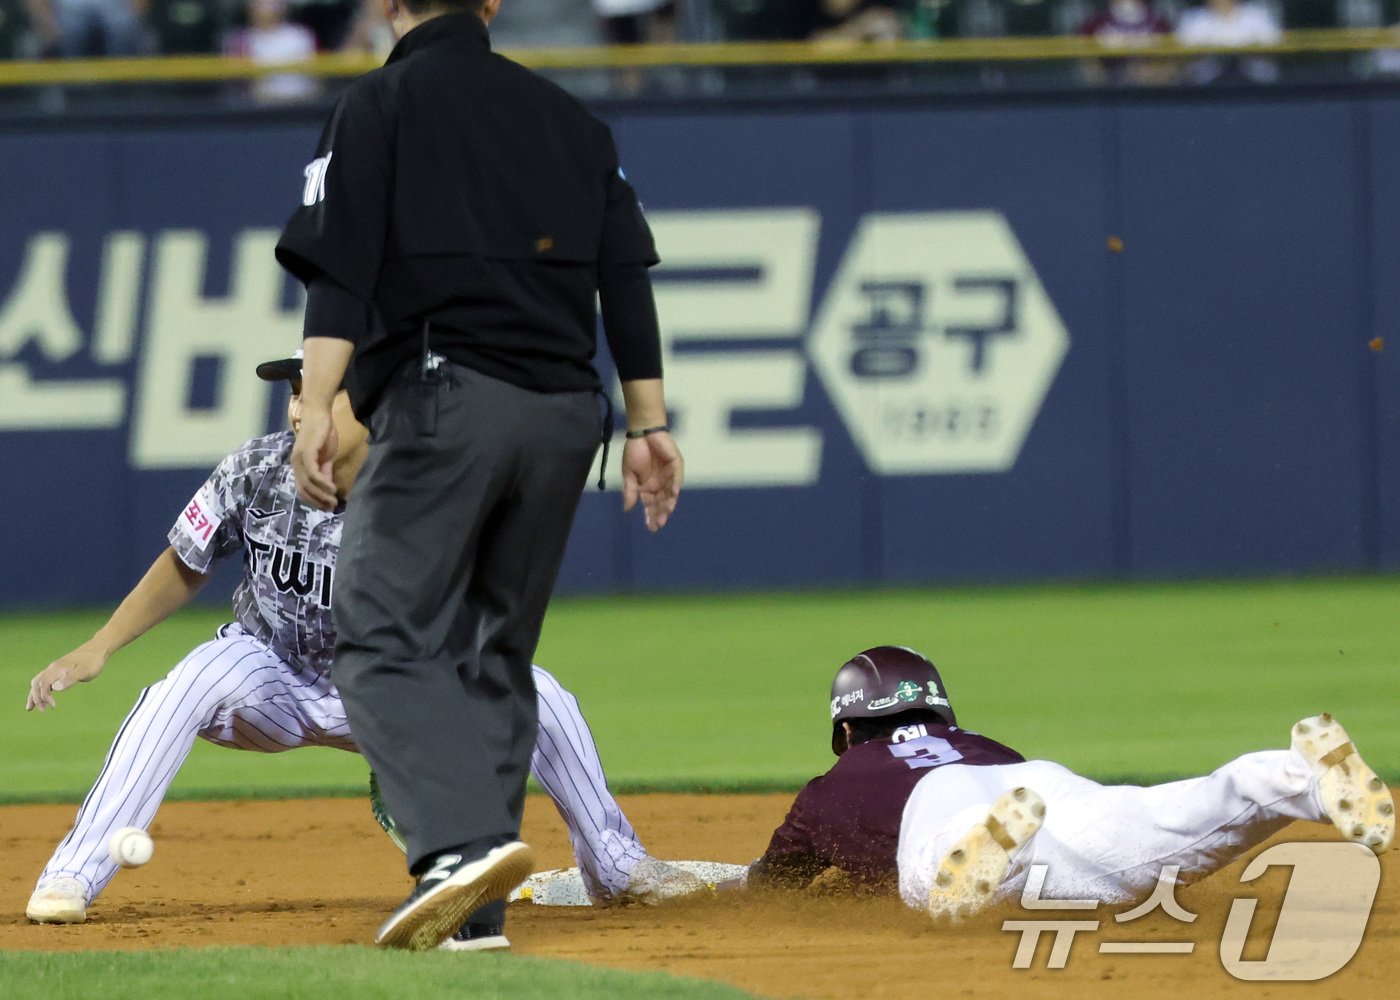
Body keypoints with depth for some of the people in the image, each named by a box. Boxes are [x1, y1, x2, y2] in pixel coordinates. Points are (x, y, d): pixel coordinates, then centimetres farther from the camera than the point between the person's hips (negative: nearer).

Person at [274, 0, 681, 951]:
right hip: (566, 410, 6)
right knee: (495, 654, 13)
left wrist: (316, 407, -14)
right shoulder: (573, 118, 18)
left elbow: (342, 273, -9)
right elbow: (628, 275, 11)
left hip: (444, 406, -6)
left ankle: (464, 840, -30)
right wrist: (649, 422, 11)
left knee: (386, 639, -8)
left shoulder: (379, 104, 3)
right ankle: (475, 903, 9)